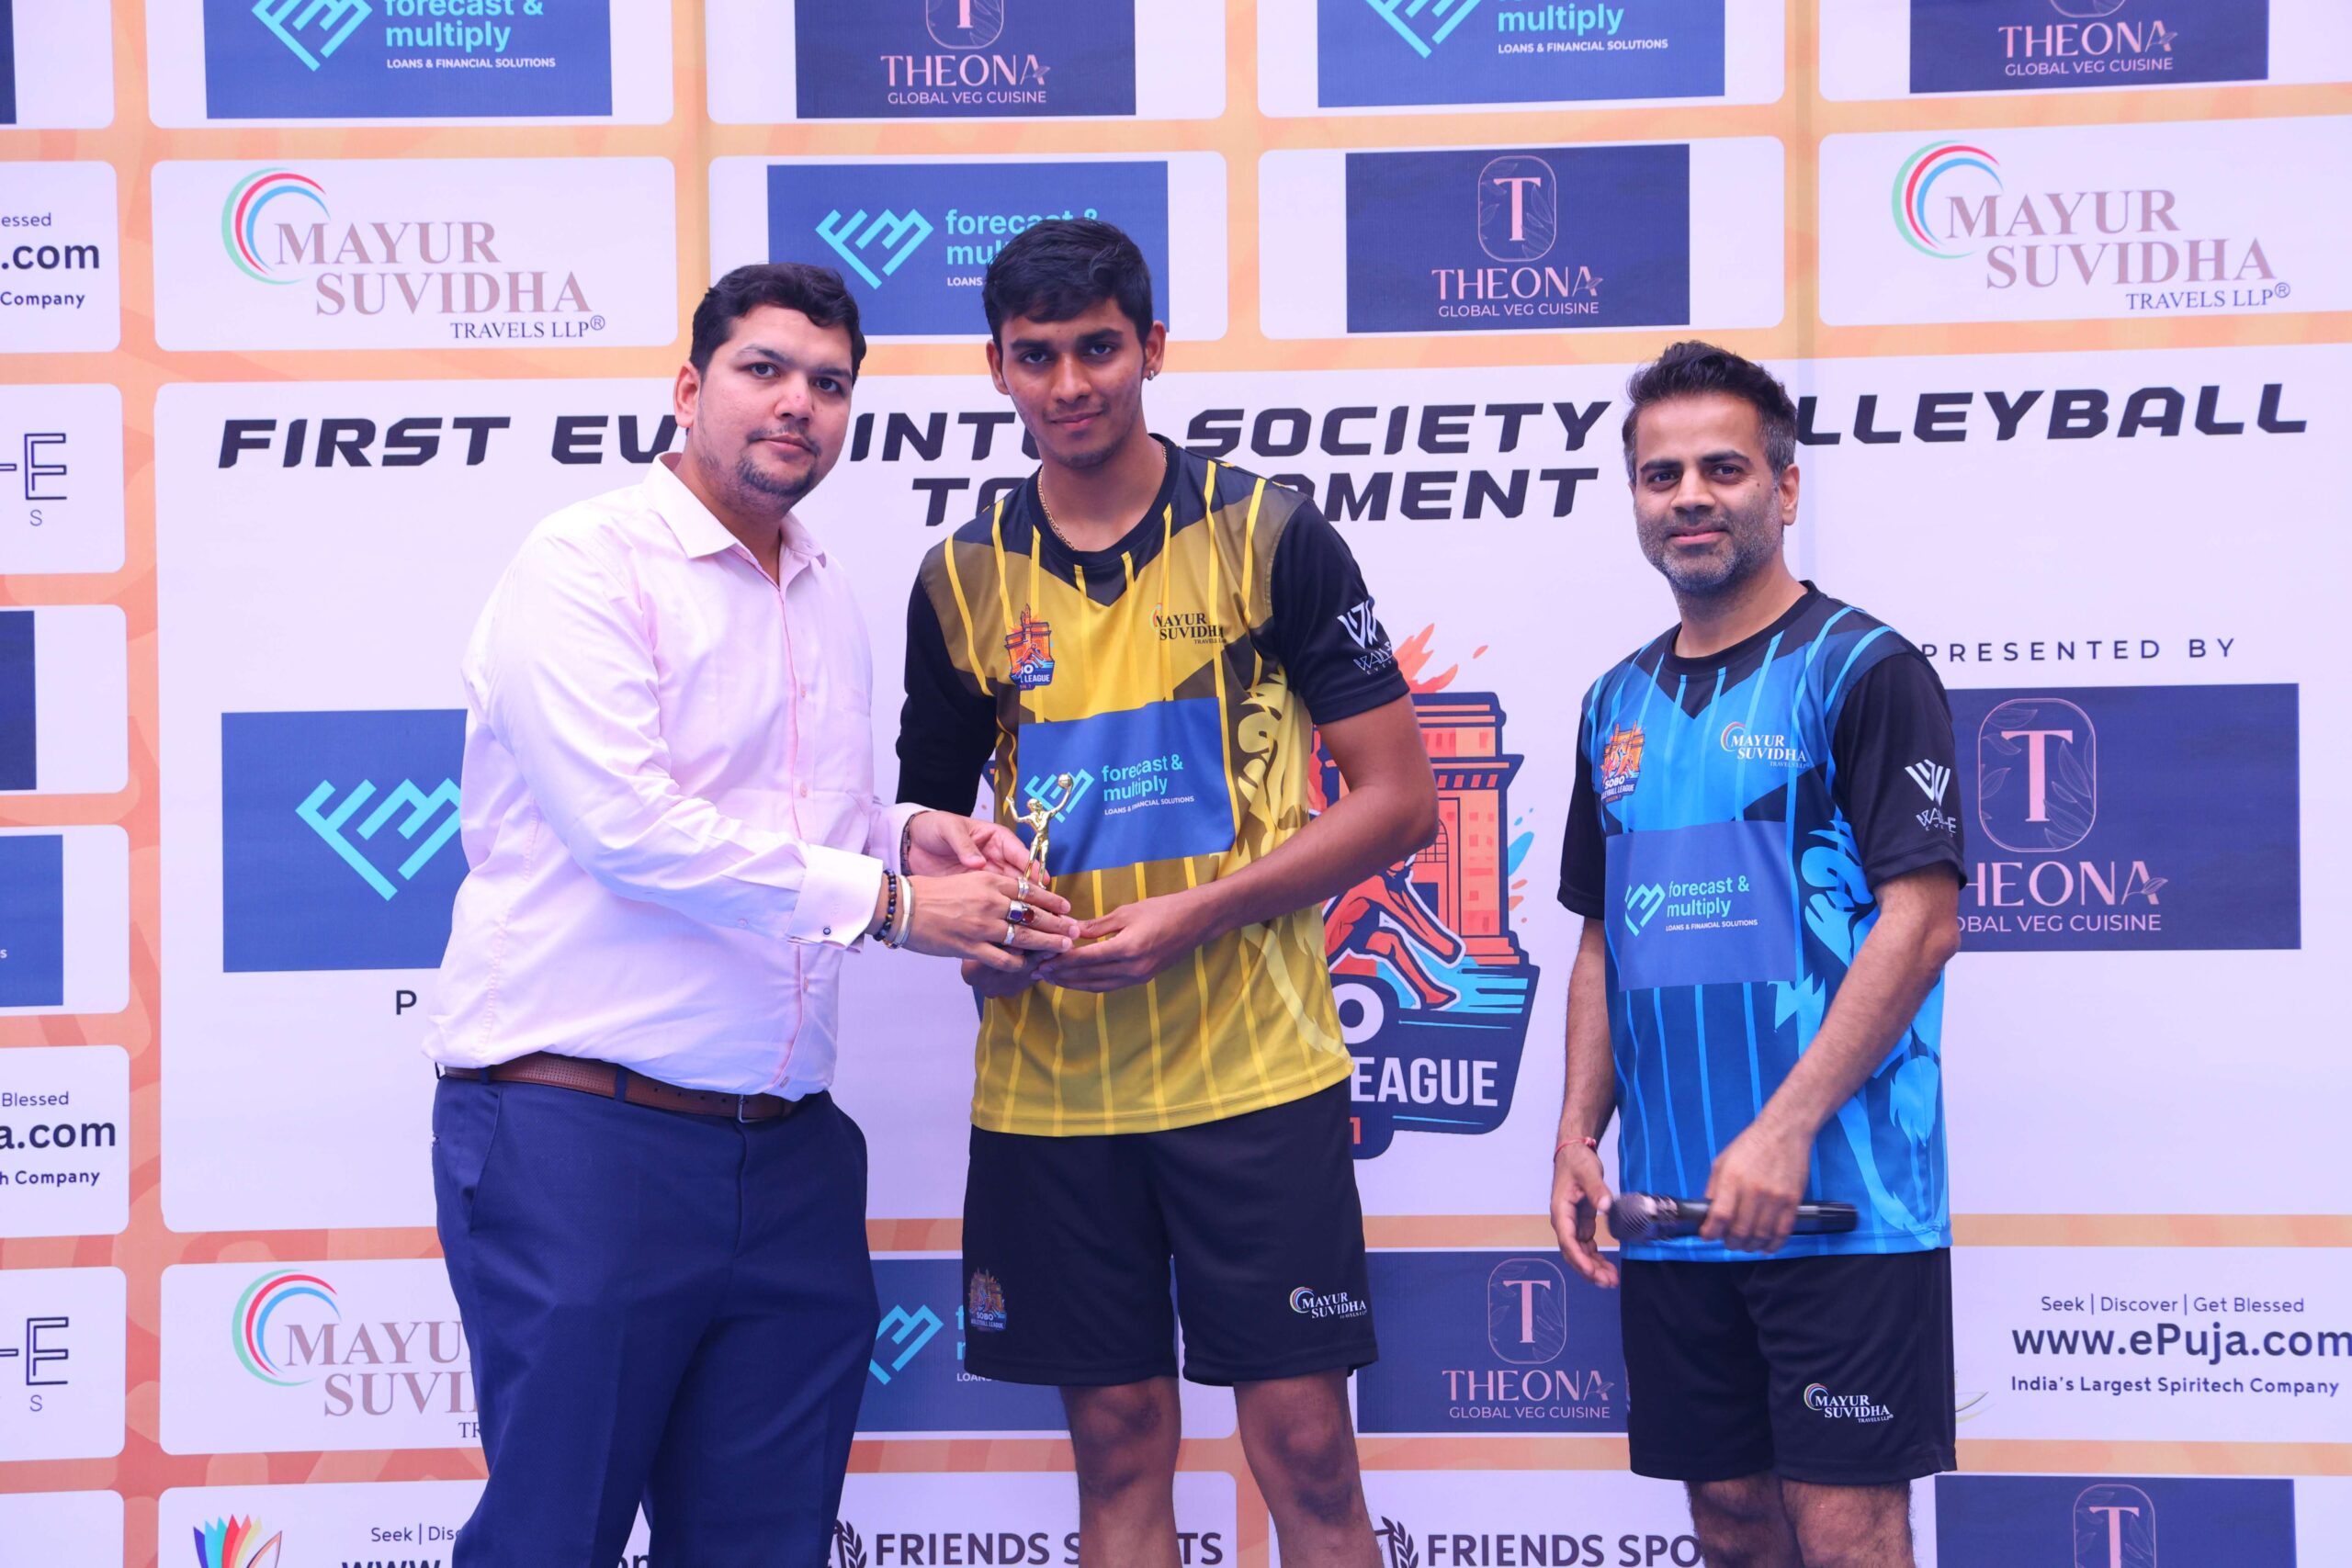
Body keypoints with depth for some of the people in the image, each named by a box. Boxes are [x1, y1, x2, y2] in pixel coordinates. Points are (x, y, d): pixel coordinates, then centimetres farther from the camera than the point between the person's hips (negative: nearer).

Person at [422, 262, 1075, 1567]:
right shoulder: (586, 562, -6)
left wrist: (908, 834, 6)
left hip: (787, 1157, 7)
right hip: (582, 1130, -7)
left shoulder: (829, 603, 17)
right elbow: (625, 826, -17)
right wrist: (888, 899, -14)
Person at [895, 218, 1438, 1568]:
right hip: (1048, 1083, 3)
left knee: (1306, 1450, -1)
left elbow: (1399, 800, -4)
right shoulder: (963, 579, 7)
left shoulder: (1271, 535, -2)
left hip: (1257, 1065, -3)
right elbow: (932, 815, 17)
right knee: (1119, 1446, 9)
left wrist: (1191, 916, -14)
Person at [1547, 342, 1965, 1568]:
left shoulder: (1860, 670, -6)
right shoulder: (1618, 704, 15)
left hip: (1837, 1198, -6)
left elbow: (1924, 920, -12)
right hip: (1670, 1202, 6)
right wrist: (1578, 1133, 7)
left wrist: (1785, 1132, -19)